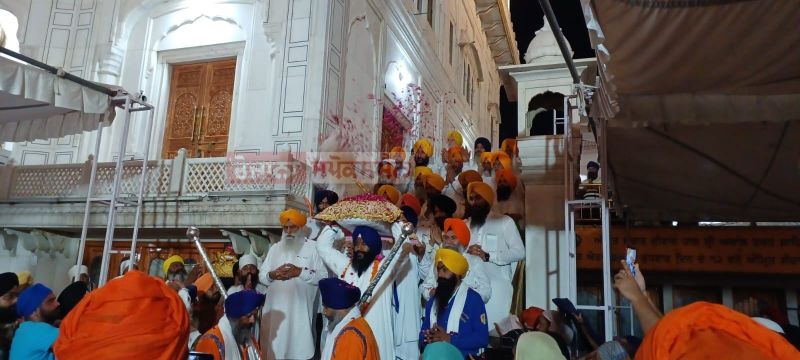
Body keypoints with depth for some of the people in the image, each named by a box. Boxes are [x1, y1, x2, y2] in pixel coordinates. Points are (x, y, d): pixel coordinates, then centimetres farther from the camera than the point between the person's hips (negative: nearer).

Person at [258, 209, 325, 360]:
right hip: (276, 308, 3)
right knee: (275, 346, 5)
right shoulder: (275, 248, 14)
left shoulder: (312, 248, 2)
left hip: (300, 309, -3)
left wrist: (300, 272, -18)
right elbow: (261, 276, 9)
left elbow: (323, 276, -6)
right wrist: (272, 274, -13)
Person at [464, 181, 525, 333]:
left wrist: (487, 256, -13)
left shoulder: (504, 222, 3)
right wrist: (466, 252, -7)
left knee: (495, 327, -7)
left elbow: (519, 252, -5)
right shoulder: (465, 224, 18)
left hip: (496, 286, -4)